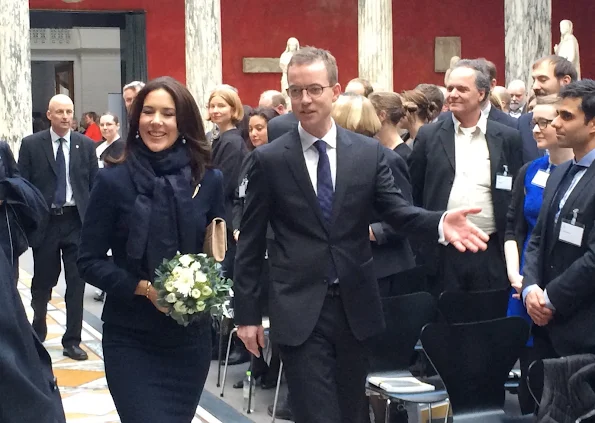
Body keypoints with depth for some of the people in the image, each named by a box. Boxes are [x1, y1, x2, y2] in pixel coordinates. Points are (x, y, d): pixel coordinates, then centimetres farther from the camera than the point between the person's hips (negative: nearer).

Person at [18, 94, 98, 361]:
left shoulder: (86, 145, 4)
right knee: (42, 282, 12)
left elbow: (94, 186, 5)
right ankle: (37, 333, 34)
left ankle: (72, 341, 11)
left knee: (76, 284, 2)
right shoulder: (31, 144, 0)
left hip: (76, 221, 1)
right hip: (44, 221, -1)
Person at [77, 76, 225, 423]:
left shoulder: (209, 180, 0)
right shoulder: (114, 180, -7)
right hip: (130, 339, -3)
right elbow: (90, 261, -5)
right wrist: (144, 288, -17)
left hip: (191, 336, 3)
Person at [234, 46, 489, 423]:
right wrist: (248, 312, -1)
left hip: (355, 305, 3)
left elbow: (397, 210, -3)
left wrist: (440, 223, -25)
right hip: (299, 310, -3)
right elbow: (251, 242, 0)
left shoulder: (369, 152, 3)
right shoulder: (269, 159, -3)